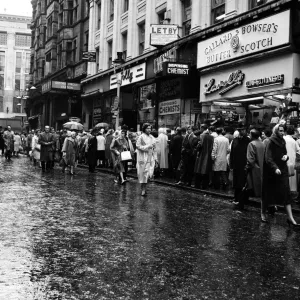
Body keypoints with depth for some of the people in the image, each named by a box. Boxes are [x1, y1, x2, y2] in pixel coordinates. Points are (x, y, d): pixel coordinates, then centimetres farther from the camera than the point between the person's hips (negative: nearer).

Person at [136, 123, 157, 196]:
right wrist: (147, 147, -14)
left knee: (149, 173, -4)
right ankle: (143, 189, 5)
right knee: (143, 173, -2)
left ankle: (144, 188, 10)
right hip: (143, 157, -4)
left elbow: (154, 148, 15)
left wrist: (155, 157, 10)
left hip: (150, 158, 4)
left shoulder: (152, 138, 11)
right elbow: (138, 146, -10)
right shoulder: (141, 137, -4)